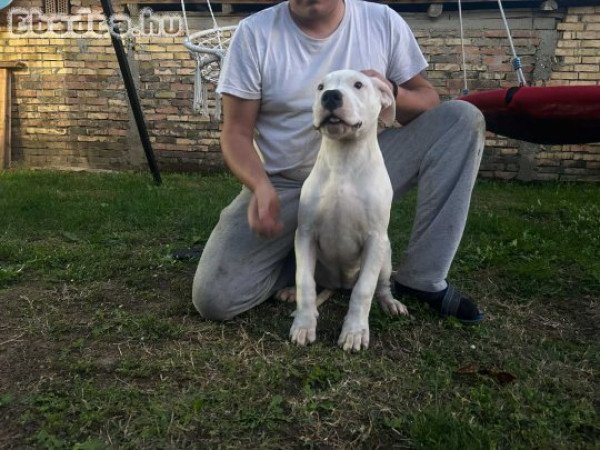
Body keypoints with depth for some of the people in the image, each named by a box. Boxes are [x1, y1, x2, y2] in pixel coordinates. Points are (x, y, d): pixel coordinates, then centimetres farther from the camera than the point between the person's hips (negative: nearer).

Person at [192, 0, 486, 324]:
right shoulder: (255, 33, -8)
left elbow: (428, 101, 2)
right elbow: (236, 132, -8)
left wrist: (392, 92, -21)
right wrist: (261, 185, -29)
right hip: (284, 186, -1)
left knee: (463, 118, -16)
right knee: (213, 298, -19)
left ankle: (423, 279, -13)